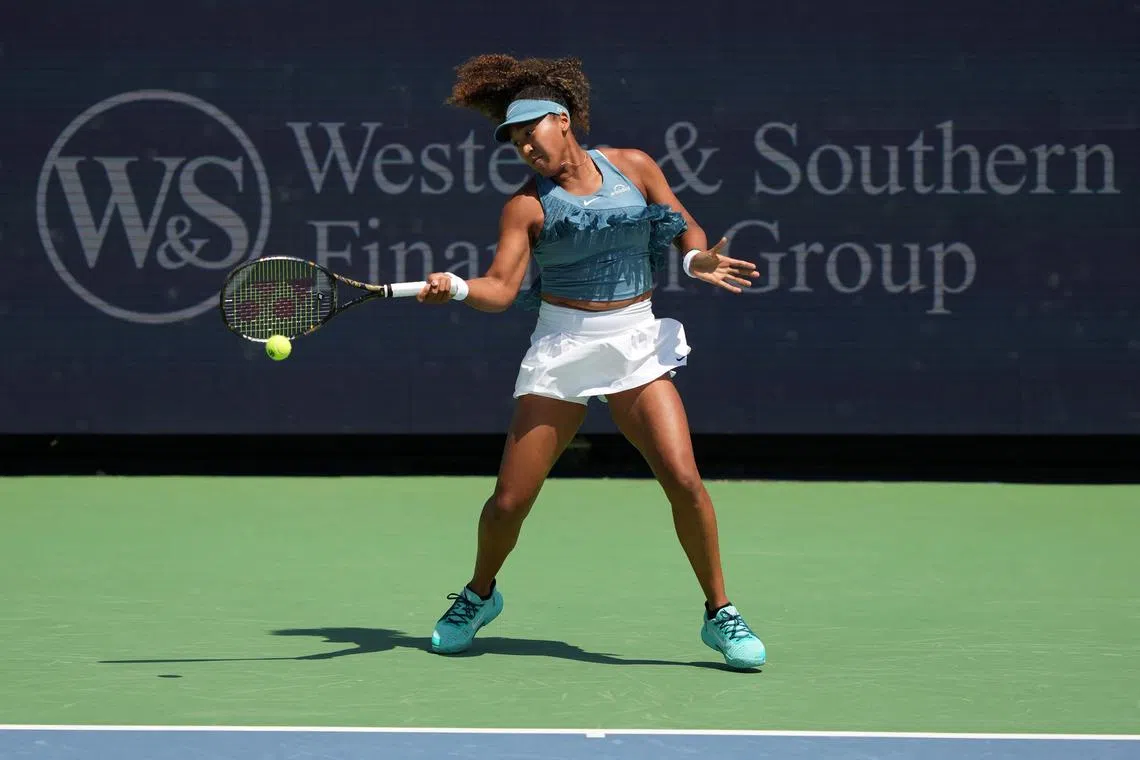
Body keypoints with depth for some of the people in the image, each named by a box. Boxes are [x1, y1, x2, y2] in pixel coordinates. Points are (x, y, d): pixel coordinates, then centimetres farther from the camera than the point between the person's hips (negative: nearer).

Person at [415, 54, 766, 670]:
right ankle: (479, 595, 29)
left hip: (635, 343, 0)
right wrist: (456, 288, -31)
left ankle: (720, 615, 1)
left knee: (684, 481, -15)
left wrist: (698, 260, -11)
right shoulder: (526, 205, 0)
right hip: (560, 347, 0)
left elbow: (686, 228, 12)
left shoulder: (633, 167, 5)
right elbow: (502, 288, -10)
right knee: (508, 503, -1)